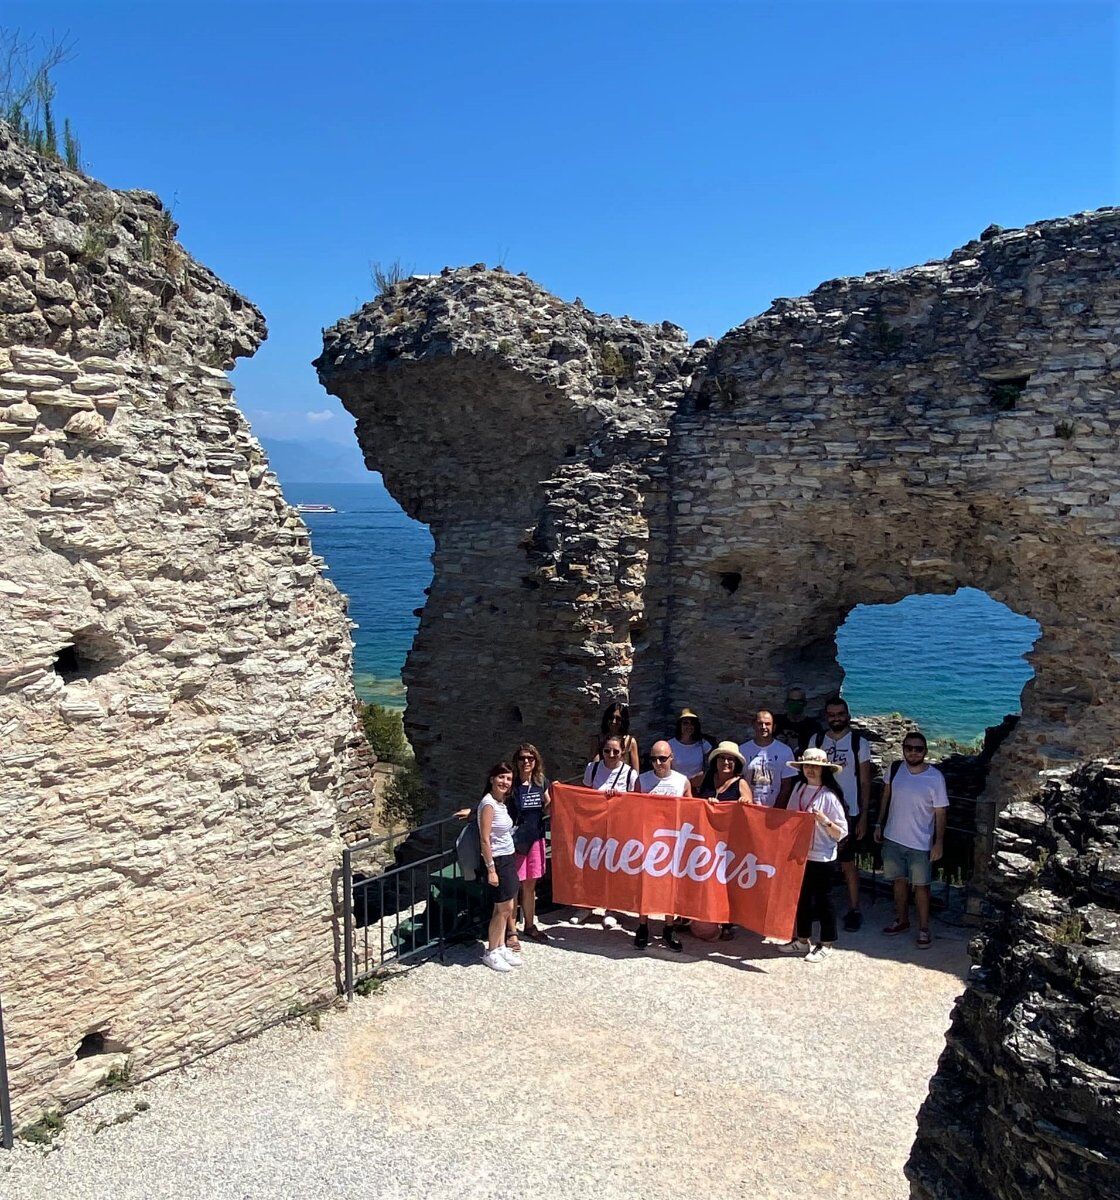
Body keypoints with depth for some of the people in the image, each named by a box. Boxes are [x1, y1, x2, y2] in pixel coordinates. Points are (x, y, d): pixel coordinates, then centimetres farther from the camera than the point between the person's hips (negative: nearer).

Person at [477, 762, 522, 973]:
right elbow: (485, 839, -19)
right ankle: (491, 953, 12)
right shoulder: (488, 804, -17)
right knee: (504, 908, -2)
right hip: (497, 860, -8)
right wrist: (491, 869, -20)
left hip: (508, 859, 8)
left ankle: (501, 947, 25)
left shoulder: (502, 803, 10)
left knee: (505, 908, 13)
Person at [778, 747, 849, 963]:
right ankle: (803, 940, 31)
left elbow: (841, 832, -13)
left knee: (823, 900, 7)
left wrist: (825, 821, -28)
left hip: (821, 857, -6)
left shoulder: (829, 796, -15)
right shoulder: (798, 787, 2)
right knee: (801, 897, 16)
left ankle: (826, 944, 22)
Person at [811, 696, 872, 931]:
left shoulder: (859, 742, -2)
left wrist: (863, 816, -5)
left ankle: (854, 910, 13)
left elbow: (865, 782, -1)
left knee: (847, 863, 1)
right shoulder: (816, 740, 5)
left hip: (848, 813, -3)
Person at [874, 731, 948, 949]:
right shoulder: (895, 769, -4)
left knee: (921, 885, 7)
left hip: (920, 843, -4)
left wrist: (939, 842, -10)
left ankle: (924, 928, 22)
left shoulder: (935, 777, -14)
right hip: (893, 838, 4)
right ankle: (902, 920, 33)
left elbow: (940, 812, -9)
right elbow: (886, 797, 10)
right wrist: (879, 824, 10)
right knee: (900, 880, 17)